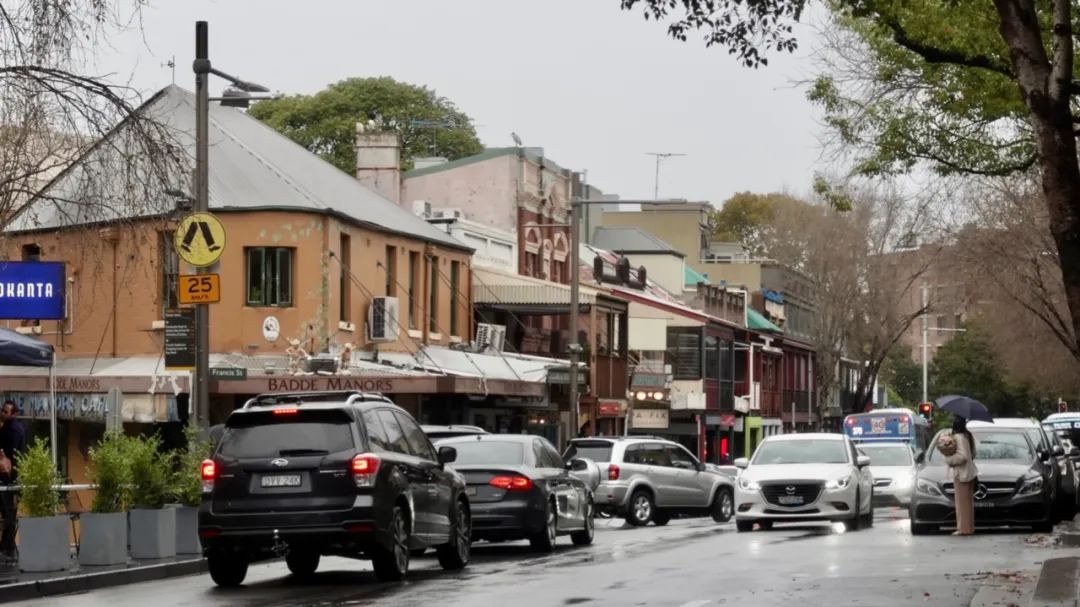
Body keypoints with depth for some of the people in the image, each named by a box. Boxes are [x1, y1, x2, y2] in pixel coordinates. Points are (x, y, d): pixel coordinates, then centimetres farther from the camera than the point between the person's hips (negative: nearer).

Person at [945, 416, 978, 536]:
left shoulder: (958, 437, -18)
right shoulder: (968, 435, 10)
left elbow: (962, 456, -24)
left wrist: (949, 459, -13)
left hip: (961, 473, -9)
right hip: (969, 472, 9)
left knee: (962, 502, -5)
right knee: (968, 501, 12)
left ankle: (963, 528, -5)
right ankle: (969, 527, 16)